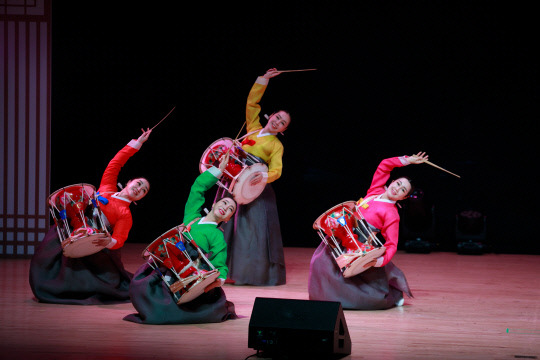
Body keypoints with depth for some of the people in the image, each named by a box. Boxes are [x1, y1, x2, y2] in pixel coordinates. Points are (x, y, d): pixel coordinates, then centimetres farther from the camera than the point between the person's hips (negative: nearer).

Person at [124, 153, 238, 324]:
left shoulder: (217, 236, 5)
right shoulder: (192, 218, 19)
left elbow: (220, 267, -2)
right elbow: (198, 187, 24)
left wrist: (216, 281, -24)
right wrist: (220, 169, 27)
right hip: (165, 270, 4)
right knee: (138, 288, -20)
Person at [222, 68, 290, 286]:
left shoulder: (276, 145, 4)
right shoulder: (254, 128, 16)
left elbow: (276, 170, -8)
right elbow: (252, 102, 17)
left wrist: (265, 176, -29)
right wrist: (264, 79, 12)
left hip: (257, 190, -5)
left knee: (256, 226, -9)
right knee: (236, 225, 3)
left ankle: (256, 273, -7)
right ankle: (233, 271, 5)